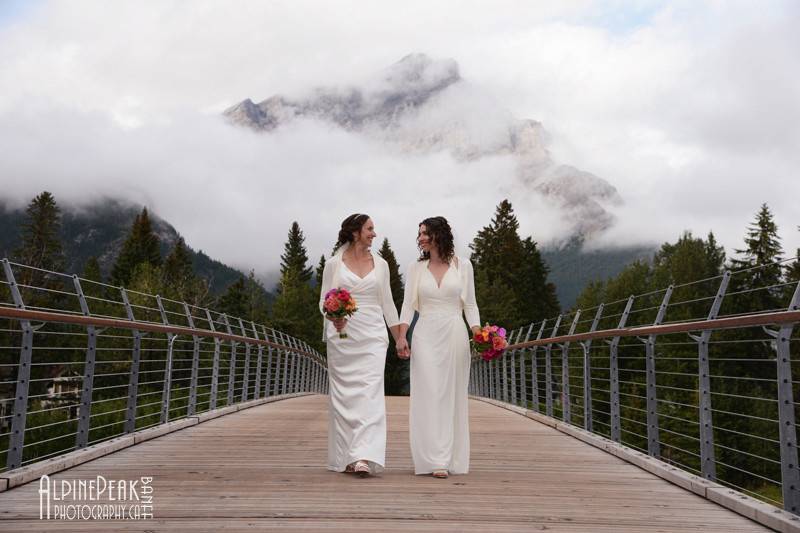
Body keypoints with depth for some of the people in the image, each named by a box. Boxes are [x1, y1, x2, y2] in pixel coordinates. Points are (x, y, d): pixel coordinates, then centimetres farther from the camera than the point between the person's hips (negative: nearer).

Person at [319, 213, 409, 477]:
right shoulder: (333, 264, 3)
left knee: (370, 395, -11)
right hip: (342, 336, -1)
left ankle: (365, 457, -15)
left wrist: (399, 337, 13)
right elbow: (323, 301, 4)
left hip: (372, 337, 1)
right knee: (343, 395, 3)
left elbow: (387, 303, 14)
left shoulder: (380, 264, 10)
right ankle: (345, 457, 14)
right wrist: (333, 316, -18)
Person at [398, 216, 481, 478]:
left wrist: (478, 334, -6)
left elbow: (469, 304, 7)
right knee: (429, 394, -7)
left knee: (452, 395, 3)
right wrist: (401, 337, -6)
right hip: (425, 335, 0)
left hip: (454, 334, 0)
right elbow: (408, 305, 5)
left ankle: (452, 458, 11)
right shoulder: (416, 268, 9)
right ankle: (436, 460, -5)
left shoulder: (462, 265, 7)